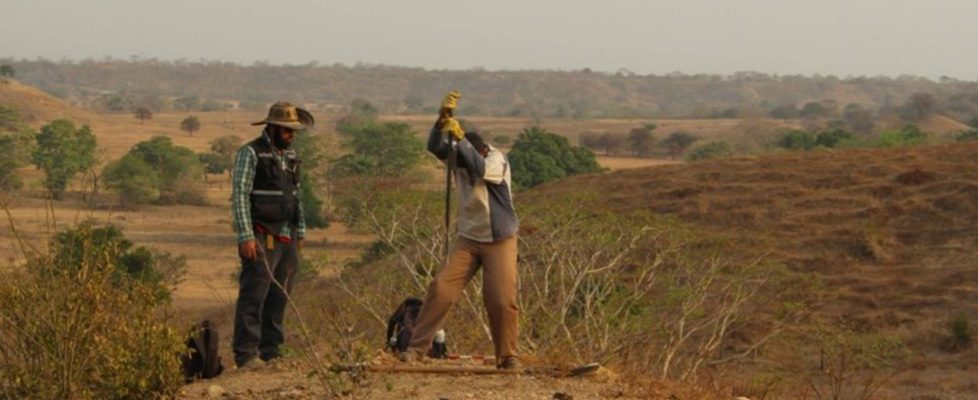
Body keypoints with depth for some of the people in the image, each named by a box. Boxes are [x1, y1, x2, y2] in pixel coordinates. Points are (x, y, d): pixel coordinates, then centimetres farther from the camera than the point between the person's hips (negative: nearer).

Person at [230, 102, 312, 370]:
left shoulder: (290, 155, 16)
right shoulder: (251, 153, -7)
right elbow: (239, 196, -12)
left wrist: (300, 232, 19)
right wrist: (245, 237, -17)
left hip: (287, 238, 7)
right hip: (262, 239, -7)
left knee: (279, 298, 8)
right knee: (253, 297, -10)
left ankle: (271, 352, 13)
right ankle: (246, 355, -10)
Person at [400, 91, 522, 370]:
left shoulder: (498, 161, -17)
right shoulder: (458, 157, -6)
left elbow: (480, 168, -39)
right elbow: (434, 147, -24)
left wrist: (460, 137, -46)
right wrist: (442, 119, -41)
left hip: (499, 241, -3)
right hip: (468, 239, 3)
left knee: (502, 301, -7)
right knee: (441, 288, -8)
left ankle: (507, 356, 10)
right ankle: (417, 347, -4)